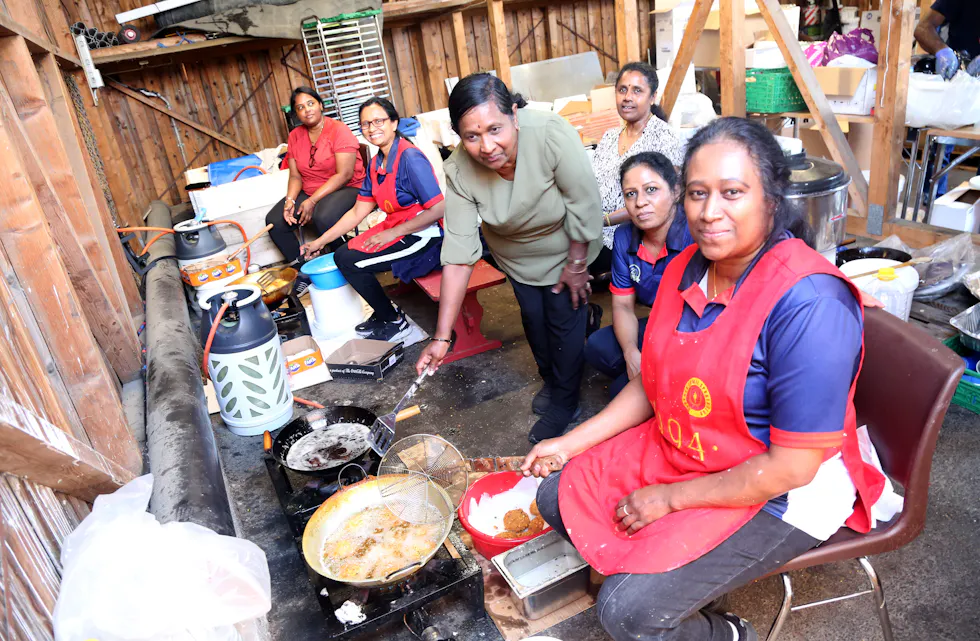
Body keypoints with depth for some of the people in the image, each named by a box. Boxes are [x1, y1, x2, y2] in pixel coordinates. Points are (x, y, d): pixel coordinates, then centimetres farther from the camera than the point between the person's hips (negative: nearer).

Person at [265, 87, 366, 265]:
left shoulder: (339, 130, -11)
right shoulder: (295, 136, 8)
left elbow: (344, 175, -19)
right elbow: (295, 175, 7)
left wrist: (312, 201, -22)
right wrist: (290, 200, -14)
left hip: (346, 189, -6)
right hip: (308, 193, 6)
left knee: (323, 217, -37)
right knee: (274, 221, -12)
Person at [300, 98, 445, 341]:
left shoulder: (410, 158, -19)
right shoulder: (377, 164, 7)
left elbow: (438, 209, -25)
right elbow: (357, 212, 10)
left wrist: (392, 233, -20)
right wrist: (320, 242, 8)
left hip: (422, 235, -9)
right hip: (395, 228, 9)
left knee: (350, 262, -13)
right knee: (341, 255, 7)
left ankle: (393, 321, 5)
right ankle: (383, 312, 20)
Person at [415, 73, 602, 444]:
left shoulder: (551, 135, -38)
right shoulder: (458, 171, -29)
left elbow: (584, 204, -27)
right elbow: (459, 251, -29)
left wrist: (576, 265, -15)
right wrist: (442, 337, -31)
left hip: (568, 247, -3)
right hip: (516, 258, 3)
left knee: (565, 319, 3)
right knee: (533, 319, 17)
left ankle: (564, 402, 28)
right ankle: (551, 380, 46)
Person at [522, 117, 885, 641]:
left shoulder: (809, 303, -28)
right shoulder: (686, 269, -2)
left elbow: (792, 467, -25)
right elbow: (653, 383, 8)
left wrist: (671, 499, -17)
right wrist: (570, 443, 4)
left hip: (780, 494, -8)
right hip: (677, 450, 8)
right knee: (559, 496, 6)